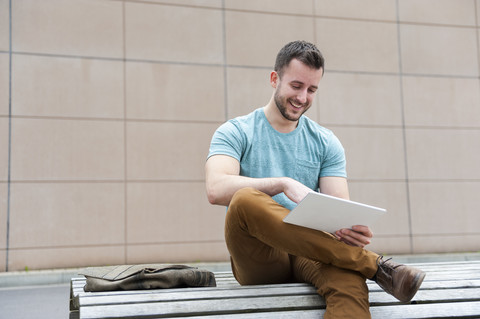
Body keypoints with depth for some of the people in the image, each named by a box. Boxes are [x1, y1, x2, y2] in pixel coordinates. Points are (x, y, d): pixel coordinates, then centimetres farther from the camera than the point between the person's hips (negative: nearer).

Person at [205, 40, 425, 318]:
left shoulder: (326, 143, 15)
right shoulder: (235, 133, 6)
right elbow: (216, 190, -15)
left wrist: (352, 227, -22)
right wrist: (284, 184, -27)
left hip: (309, 253, 1)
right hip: (258, 259, 0)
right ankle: (374, 264, -31)